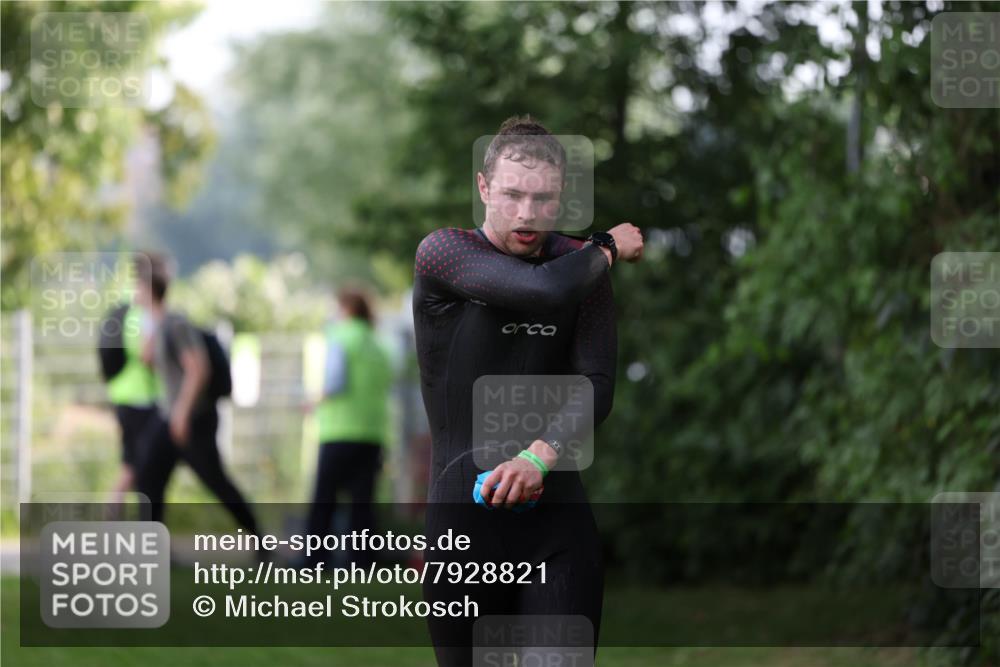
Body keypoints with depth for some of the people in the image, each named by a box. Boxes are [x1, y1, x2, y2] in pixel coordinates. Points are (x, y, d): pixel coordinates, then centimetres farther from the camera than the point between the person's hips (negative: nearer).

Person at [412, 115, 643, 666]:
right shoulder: (443, 253, -4)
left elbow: (596, 386, -4)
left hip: (557, 522, 2)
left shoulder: (583, 268, 7)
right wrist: (608, 247, -2)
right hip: (462, 521, -2)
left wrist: (541, 455, -22)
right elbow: (544, 289, -21)